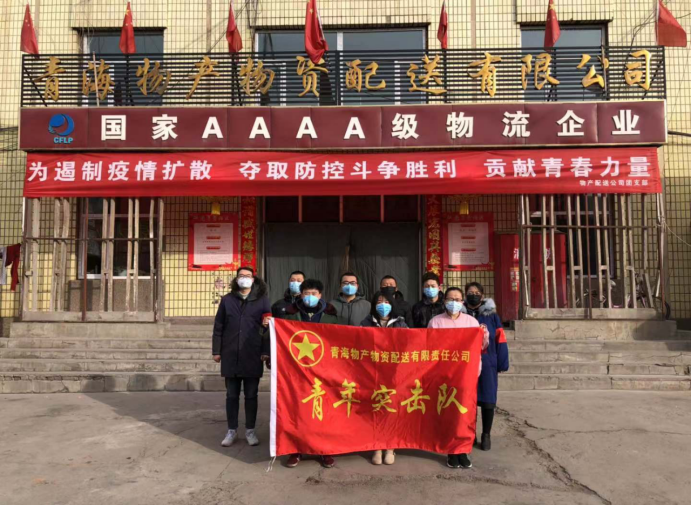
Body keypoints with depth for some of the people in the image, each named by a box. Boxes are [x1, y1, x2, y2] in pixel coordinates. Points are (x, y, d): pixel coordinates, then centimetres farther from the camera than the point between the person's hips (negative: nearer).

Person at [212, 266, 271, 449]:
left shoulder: (262, 300, 3)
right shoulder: (227, 300, 7)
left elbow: (268, 326, 0)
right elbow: (218, 327, 8)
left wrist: (266, 351, -6)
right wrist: (216, 350, 3)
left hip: (253, 356, -1)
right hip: (230, 356, 1)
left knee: (251, 395, 7)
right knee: (232, 395, 8)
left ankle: (250, 430, 19)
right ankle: (232, 430, 20)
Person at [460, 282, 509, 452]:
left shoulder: (492, 316, 2)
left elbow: (500, 341, 0)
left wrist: (502, 363, -4)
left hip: (487, 363, -1)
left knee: (487, 400, 4)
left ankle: (486, 435, 19)